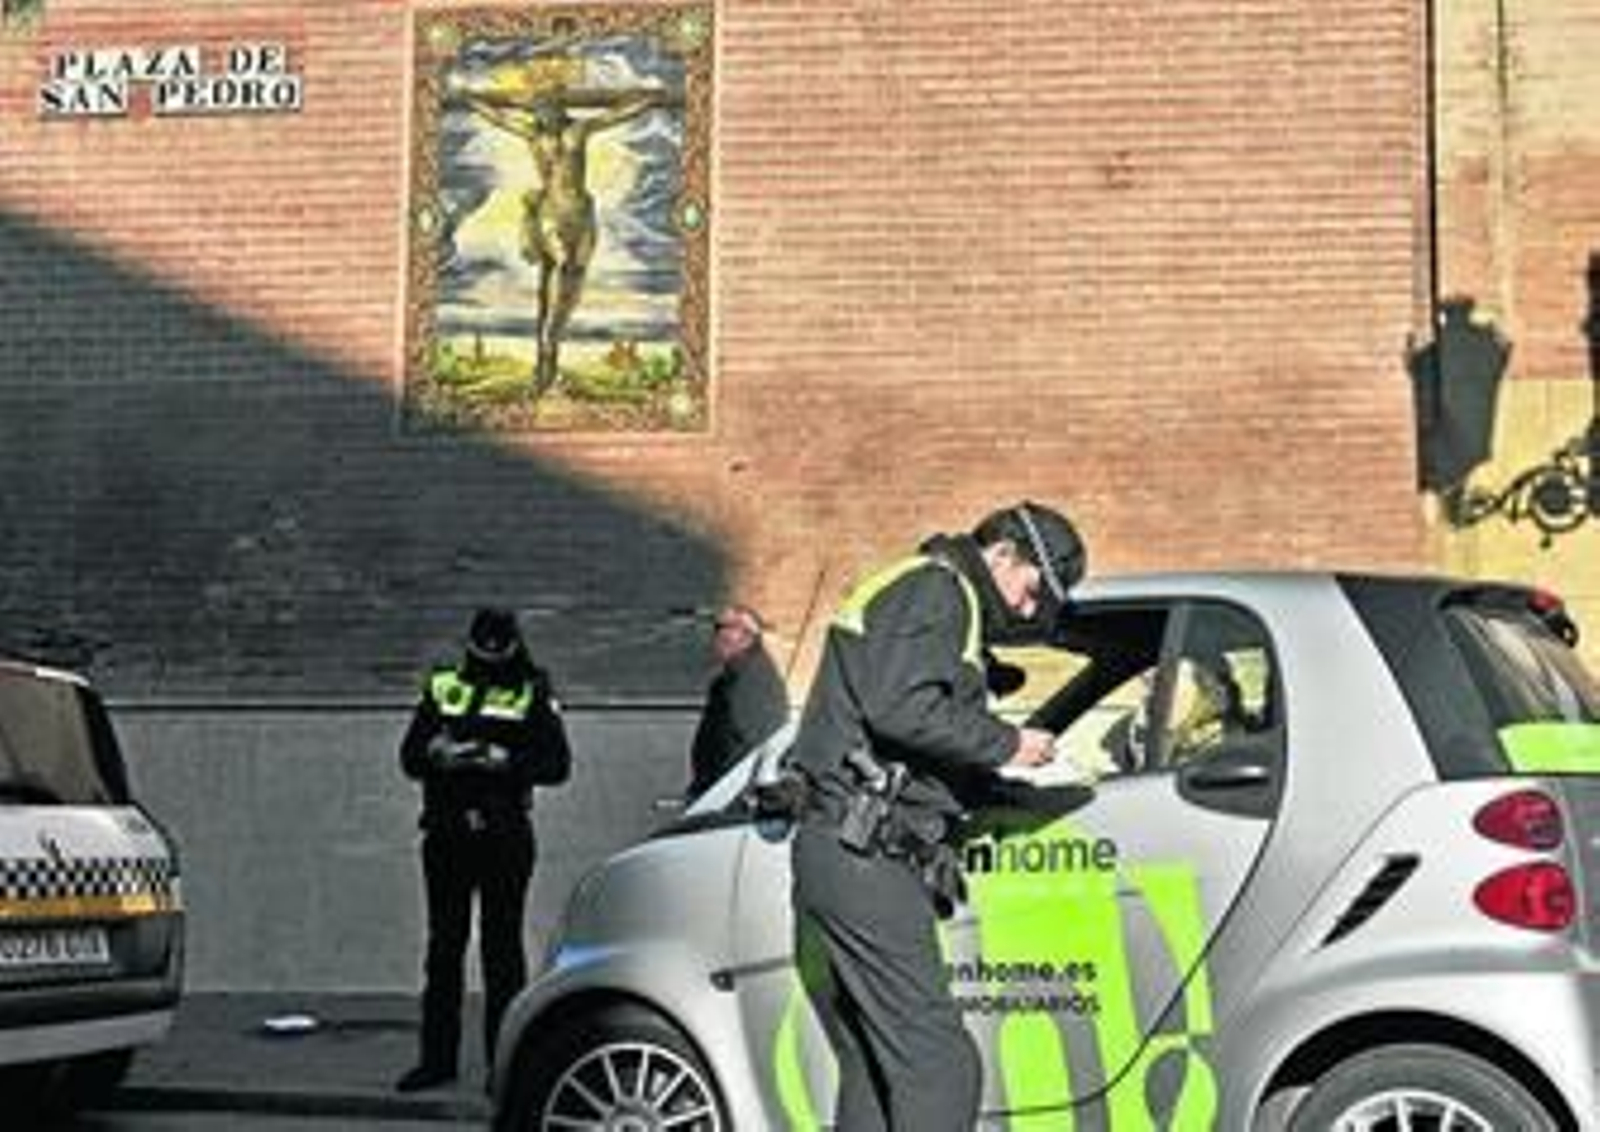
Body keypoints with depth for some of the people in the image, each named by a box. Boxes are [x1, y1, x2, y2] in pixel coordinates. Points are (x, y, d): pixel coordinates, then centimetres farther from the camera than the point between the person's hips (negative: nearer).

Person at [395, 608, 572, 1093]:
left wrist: (507, 762, -20)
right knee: (443, 946, 8)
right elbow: (410, 756, 9)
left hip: (505, 836, -3)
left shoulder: (534, 694, 3)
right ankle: (437, 1057, 16)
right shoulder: (442, 689, 11)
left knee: (501, 948, -1)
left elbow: (557, 763, -5)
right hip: (446, 834, 3)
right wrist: (438, 754, -13)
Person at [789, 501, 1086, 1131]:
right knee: (939, 1062, -13)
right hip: (865, 857, -11)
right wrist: (1005, 744, -13)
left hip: (841, 852, 11)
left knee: (873, 1071, 13)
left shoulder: (934, 596, 27)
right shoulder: (937, 590, -6)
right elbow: (900, 708, -22)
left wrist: (996, 766, 13)